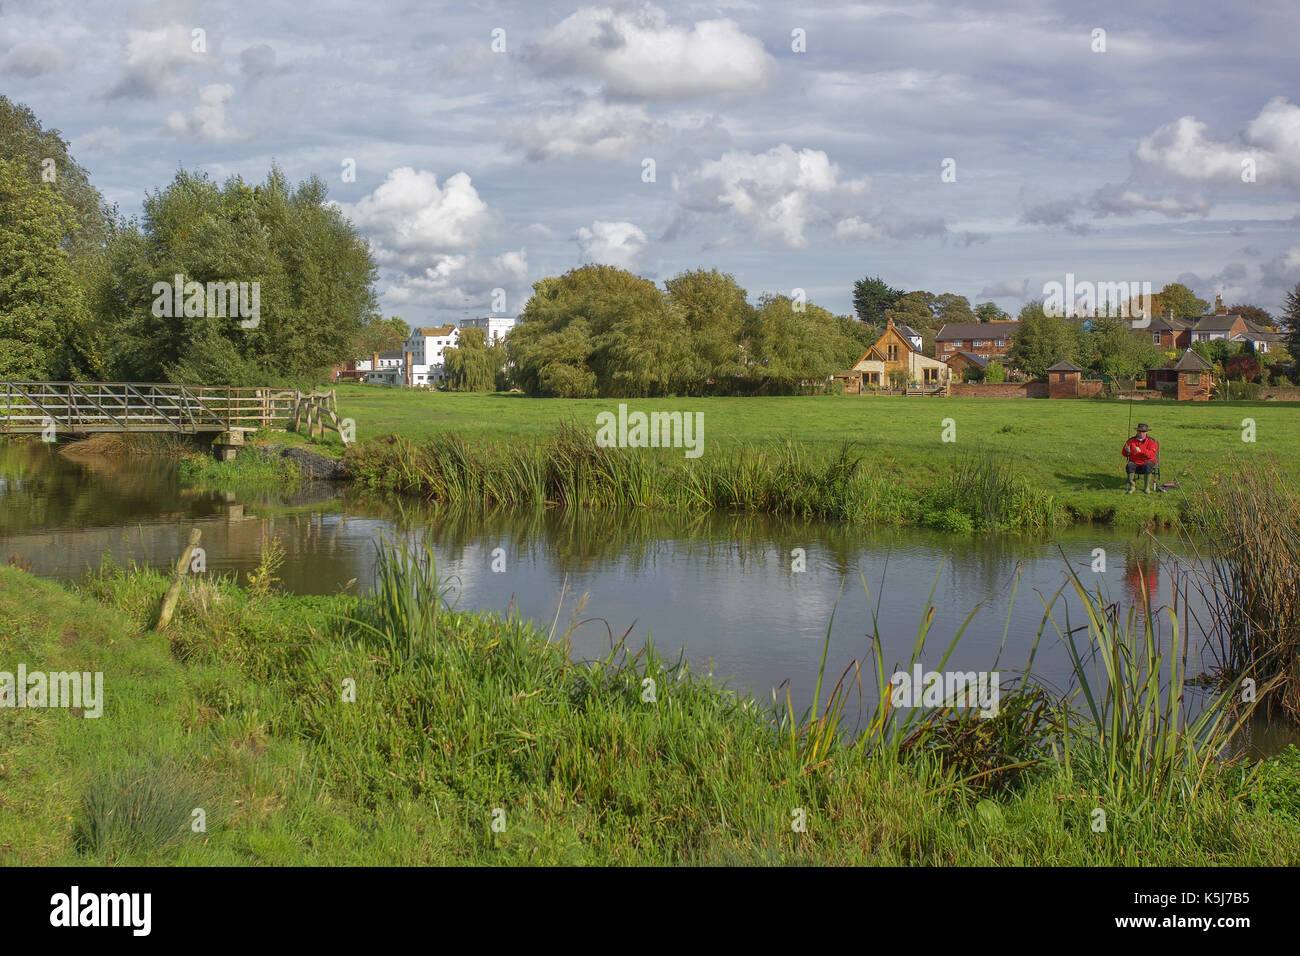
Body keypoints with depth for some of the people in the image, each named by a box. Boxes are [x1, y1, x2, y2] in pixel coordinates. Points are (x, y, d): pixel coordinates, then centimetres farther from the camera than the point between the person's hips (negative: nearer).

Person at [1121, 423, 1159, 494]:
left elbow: (1152, 454, -19)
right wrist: (1127, 451, -24)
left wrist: (1141, 450, -34)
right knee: (1129, 466, -31)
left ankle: (1147, 488, -23)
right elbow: (1124, 453, 2)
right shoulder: (1131, 440, 3)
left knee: (1148, 465, -35)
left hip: (1147, 462, -1)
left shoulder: (1151, 441, -4)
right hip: (1135, 463, 1)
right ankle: (1131, 487, -19)